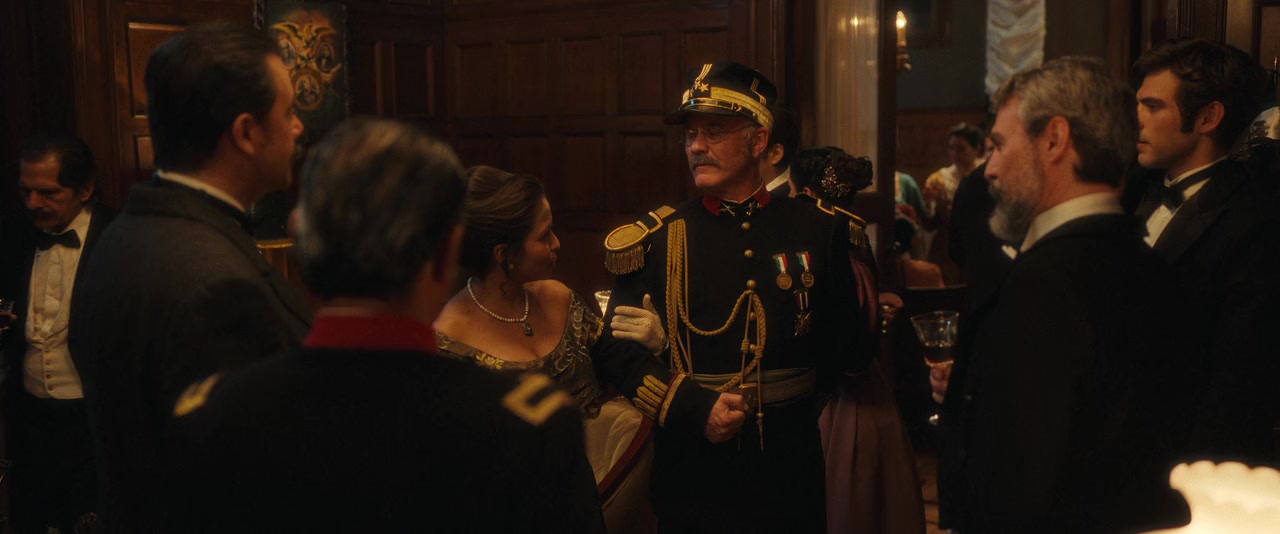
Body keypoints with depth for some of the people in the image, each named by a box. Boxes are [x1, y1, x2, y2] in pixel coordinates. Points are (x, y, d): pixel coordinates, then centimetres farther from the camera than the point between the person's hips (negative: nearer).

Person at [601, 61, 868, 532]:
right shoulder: (654, 241, -3)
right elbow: (616, 358, -5)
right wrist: (693, 407, -16)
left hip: (791, 475, 1)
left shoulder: (816, 230, 0)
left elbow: (846, 348, 5)